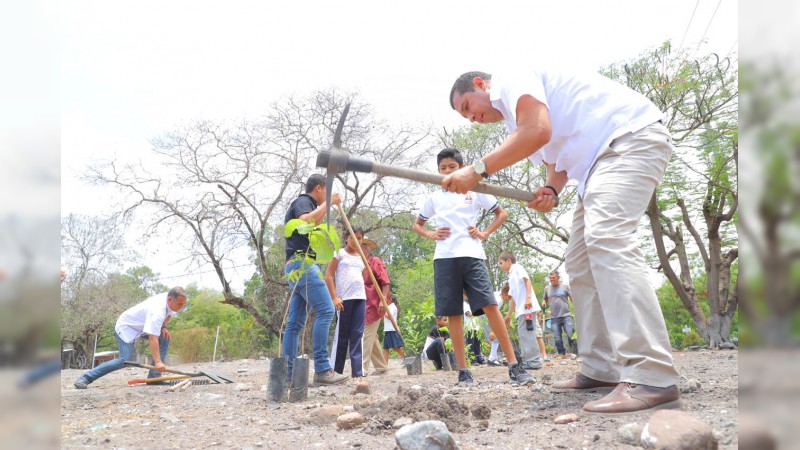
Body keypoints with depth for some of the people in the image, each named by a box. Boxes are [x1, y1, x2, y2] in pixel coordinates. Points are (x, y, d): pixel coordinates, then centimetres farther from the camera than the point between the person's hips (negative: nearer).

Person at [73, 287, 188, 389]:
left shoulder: (168, 297, -11)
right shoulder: (157, 311, -37)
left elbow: (168, 314, 13)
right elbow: (152, 338, -44)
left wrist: (163, 327, -6)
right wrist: (158, 362, -50)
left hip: (140, 326, 9)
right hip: (126, 327, -9)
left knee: (165, 338, -7)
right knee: (125, 361, -22)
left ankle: (154, 376, -3)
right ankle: (86, 377, -11)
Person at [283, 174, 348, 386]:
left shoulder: (307, 204, 27)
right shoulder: (303, 201, -2)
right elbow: (306, 221, -25)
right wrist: (326, 204, -17)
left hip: (297, 267, 11)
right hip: (302, 263, -11)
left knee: (295, 322, 5)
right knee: (325, 310, -19)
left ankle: (288, 374, 3)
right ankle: (322, 369, -24)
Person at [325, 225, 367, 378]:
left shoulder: (361, 257, 18)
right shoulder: (339, 253, 2)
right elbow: (328, 276, -3)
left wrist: (365, 298, 14)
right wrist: (335, 297, -10)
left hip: (360, 298, 5)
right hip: (343, 299, -5)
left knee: (357, 335, 0)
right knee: (341, 335, 0)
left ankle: (358, 372, -2)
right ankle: (335, 371, 8)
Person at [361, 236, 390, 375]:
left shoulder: (375, 261, -5)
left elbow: (386, 282, -11)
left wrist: (383, 300, -20)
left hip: (374, 306, -8)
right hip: (363, 306, 8)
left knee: (366, 337, -11)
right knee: (372, 338, 12)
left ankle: (362, 368, -10)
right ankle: (381, 366, 22)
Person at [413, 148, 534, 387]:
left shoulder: (474, 192, 12)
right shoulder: (434, 198, 17)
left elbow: (502, 213, 17)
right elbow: (417, 225, 28)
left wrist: (484, 233, 3)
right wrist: (431, 235, 7)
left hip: (471, 255, -2)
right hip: (444, 257, 2)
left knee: (490, 306, -13)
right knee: (453, 313, 0)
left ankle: (514, 366, -10)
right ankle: (463, 370, 5)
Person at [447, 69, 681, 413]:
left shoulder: (509, 81, -5)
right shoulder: (515, 115, 24)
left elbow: (539, 131, -22)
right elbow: (556, 158, 20)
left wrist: (478, 170, -19)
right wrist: (551, 191, -3)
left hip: (631, 134, -11)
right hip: (602, 158, 11)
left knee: (606, 239, -28)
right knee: (580, 259, 8)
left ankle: (652, 379, -34)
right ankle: (600, 369, 9)